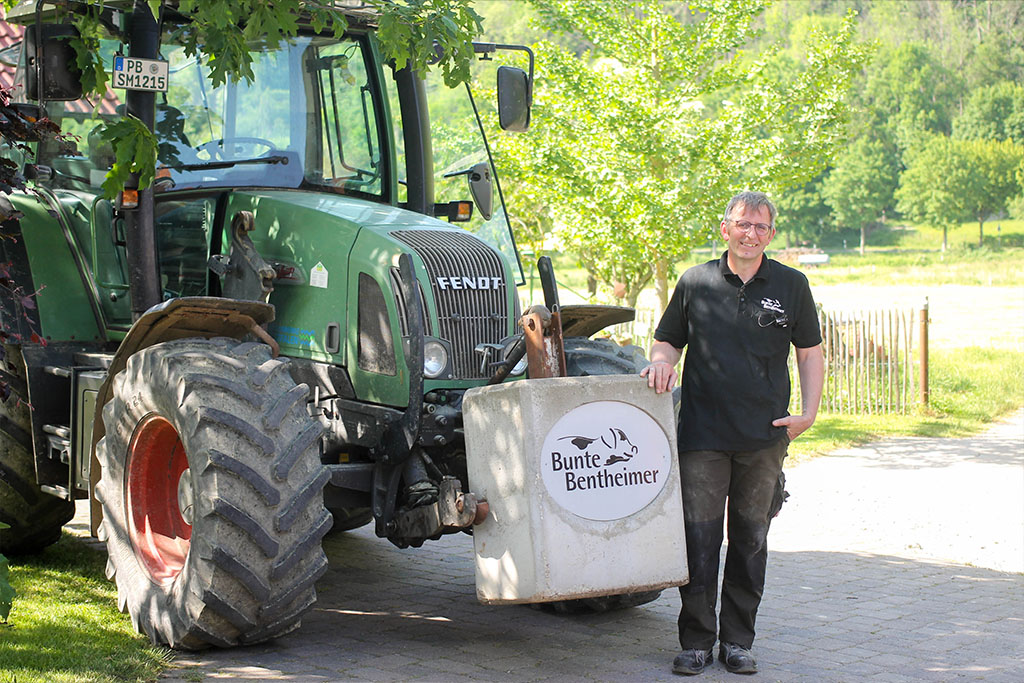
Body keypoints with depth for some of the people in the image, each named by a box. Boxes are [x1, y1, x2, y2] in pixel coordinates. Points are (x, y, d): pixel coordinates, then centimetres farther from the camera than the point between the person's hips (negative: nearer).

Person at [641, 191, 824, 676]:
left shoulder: (791, 286, 5)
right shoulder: (695, 283, 5)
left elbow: (809, 350, 10)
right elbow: (667, 340, 13)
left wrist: (808, 413, 0)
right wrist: (661, 362, -10)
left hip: (765, 436, 1)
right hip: (703, 434, -1)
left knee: (751, 539, 8)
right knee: (698, 537, -2)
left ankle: (738, 641, 18)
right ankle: (696, 641, 9)